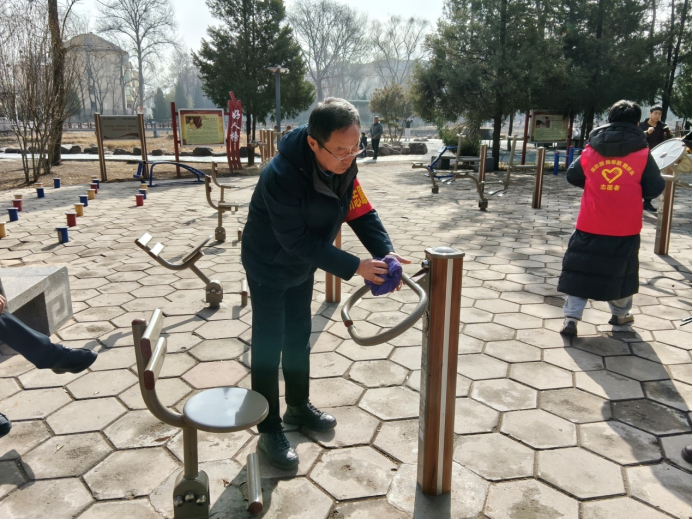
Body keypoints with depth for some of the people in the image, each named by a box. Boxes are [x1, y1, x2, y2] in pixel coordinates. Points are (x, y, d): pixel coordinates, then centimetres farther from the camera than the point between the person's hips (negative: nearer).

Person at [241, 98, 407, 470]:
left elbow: (362, 212, -10)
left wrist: (385, 252, -27)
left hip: (302, 266, 7)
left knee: (299, 338, 20)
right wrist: (354, 267, -35)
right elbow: (297, 241, -34)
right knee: (268, 348, 2)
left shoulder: (343, 167, -16)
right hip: (268, 268, -7)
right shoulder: (281, 176, -37)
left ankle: (299, 407, 39)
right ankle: (269, 432, 17)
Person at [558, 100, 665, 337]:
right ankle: (620, 314, 33)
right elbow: (654, 189, -2)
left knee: (580, 268, 6)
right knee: (621, 269, 17)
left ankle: (571, 317, -2)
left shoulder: (592, 149, 1)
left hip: (590, 224, 1)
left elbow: (572, 176, 10)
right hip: (625, 226, 0)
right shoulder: (643, 153, -4)